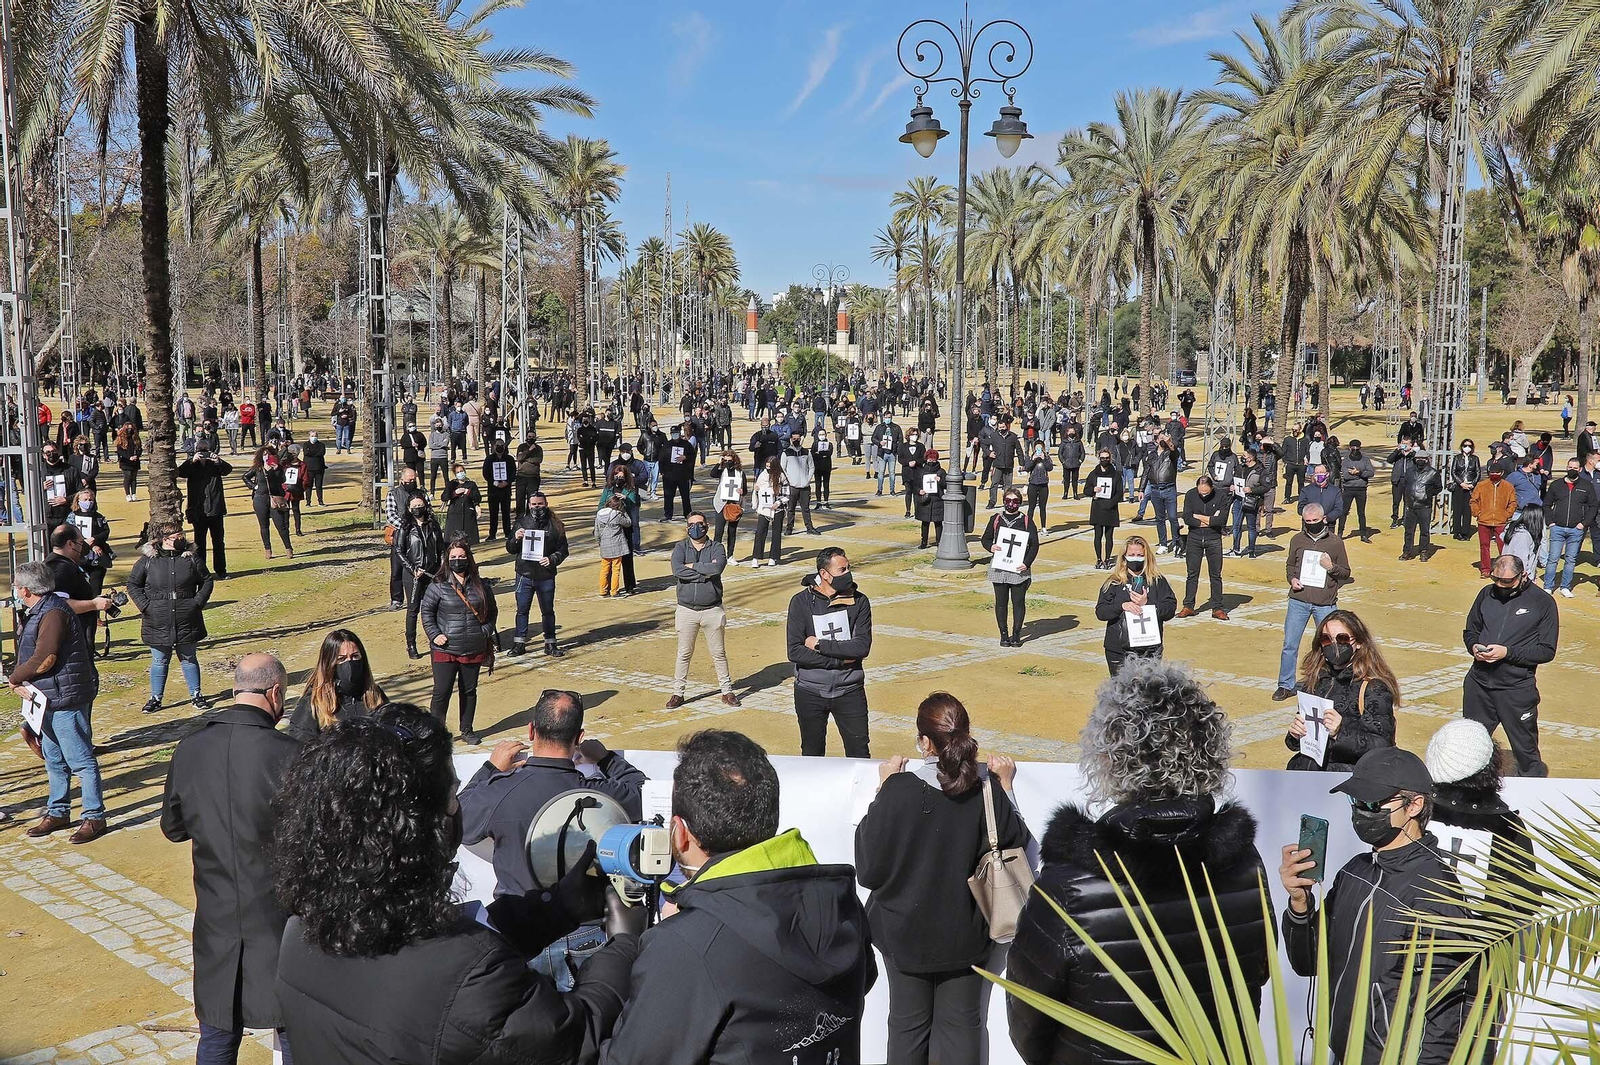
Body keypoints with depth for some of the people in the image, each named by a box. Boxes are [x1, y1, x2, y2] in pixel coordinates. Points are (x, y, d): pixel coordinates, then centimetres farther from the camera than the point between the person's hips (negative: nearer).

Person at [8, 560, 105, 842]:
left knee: (81, 760, -3)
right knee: (54, 760, 18)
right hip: (46, 700, 10)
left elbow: (44, 660, -23)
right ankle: (58, 812, 30)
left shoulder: (53, 614, -19)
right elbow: (27, 655, 14)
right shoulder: (36, 613, 13)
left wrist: (14, 679, -8)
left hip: (66, 700, -10)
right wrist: (20, 682, -4)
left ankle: (94, 817, 2)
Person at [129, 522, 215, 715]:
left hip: (187, 620, 1)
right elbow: (133, 584, 6)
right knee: (159, 661, 8)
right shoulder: (148, 560, -3)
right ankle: (155, 698, 19)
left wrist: (198, 602, -1)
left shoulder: (191, 558, 1)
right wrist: (145, 605, -5)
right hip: (157, 622, -1)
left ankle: (196, 695, 20)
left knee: (189, 659, 10)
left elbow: (207, 581, 10)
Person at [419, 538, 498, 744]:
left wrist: (486, 631, 2)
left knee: (469, 690, 13)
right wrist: (434, 634, -9)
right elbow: (427, 611, 1)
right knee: (441, 692, -4)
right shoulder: (438, 586, -4)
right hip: (445, 649, -3)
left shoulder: (481, 586, 4)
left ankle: (467, 729, 27)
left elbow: (492, 611, 14)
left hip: (474, 650, 3)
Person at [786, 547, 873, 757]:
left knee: (859, 755, 4)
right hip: (810, 692, 0)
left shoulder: (859, 601, -4)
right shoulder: (802, 602, -8)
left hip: (849, 691, 0)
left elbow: (862, 646, -14)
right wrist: (841, 660, -16)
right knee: (812, 755, 14)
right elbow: (795, 652, -15)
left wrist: (820, 645, -16)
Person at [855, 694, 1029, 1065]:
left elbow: (868, 869, -14)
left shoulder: (899, 790, -24)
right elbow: (1016, 844, -1)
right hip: (966, 936, 1)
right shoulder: (987, 790, -18)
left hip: (906, 933, -1)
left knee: (908, 1024, 17)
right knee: (962, 1024, 17)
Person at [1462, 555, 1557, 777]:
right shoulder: (1487, 594, 5)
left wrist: (1508, 652, -19)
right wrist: (1474, 647, -6)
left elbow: (1547, 650, -8)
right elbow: (1470, 631, 17)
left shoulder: (1543, 602, -6)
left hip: (1517, 689, -4)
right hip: (1478, 683, 4)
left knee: (1525, 749, 8)